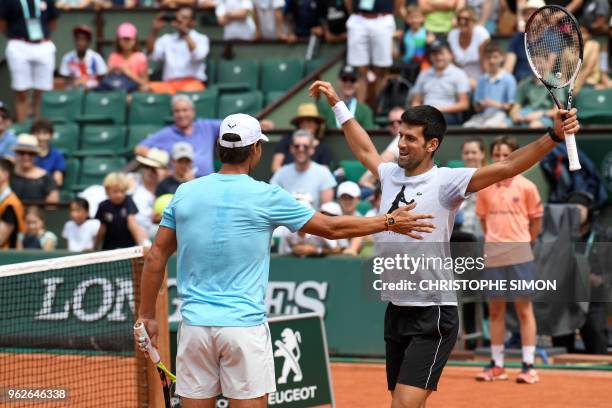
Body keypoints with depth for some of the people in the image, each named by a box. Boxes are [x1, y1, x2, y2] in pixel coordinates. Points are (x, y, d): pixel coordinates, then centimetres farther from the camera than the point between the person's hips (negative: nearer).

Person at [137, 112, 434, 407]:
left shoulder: (185, 192, 4)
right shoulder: (266, 197, -5)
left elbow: (156, 257, 6)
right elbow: (332, 228, 5)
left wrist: (146, 314, 16)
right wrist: (391, 222, 17)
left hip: (195, 324, 3)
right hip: (244, 325, -3)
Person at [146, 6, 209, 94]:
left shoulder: (201, 39, 10)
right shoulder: (167, 39, 19)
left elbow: (197, 55, -11)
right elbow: (152, 54, 5)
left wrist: (185, 33, -15)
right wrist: (155, 30, -3)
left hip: (192, 82, -3)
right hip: (168, 83, 3)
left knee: (191, 89, -39)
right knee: (149, 88, -28)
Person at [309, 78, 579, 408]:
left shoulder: (445, 181, -10)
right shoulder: (390, 175, 9)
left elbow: (507, 167, -21)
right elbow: (365, 149, 31)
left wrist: (554, 136, -33)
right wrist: (337, 104, 37)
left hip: (432, 316, -7)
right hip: (396, 311, 7)